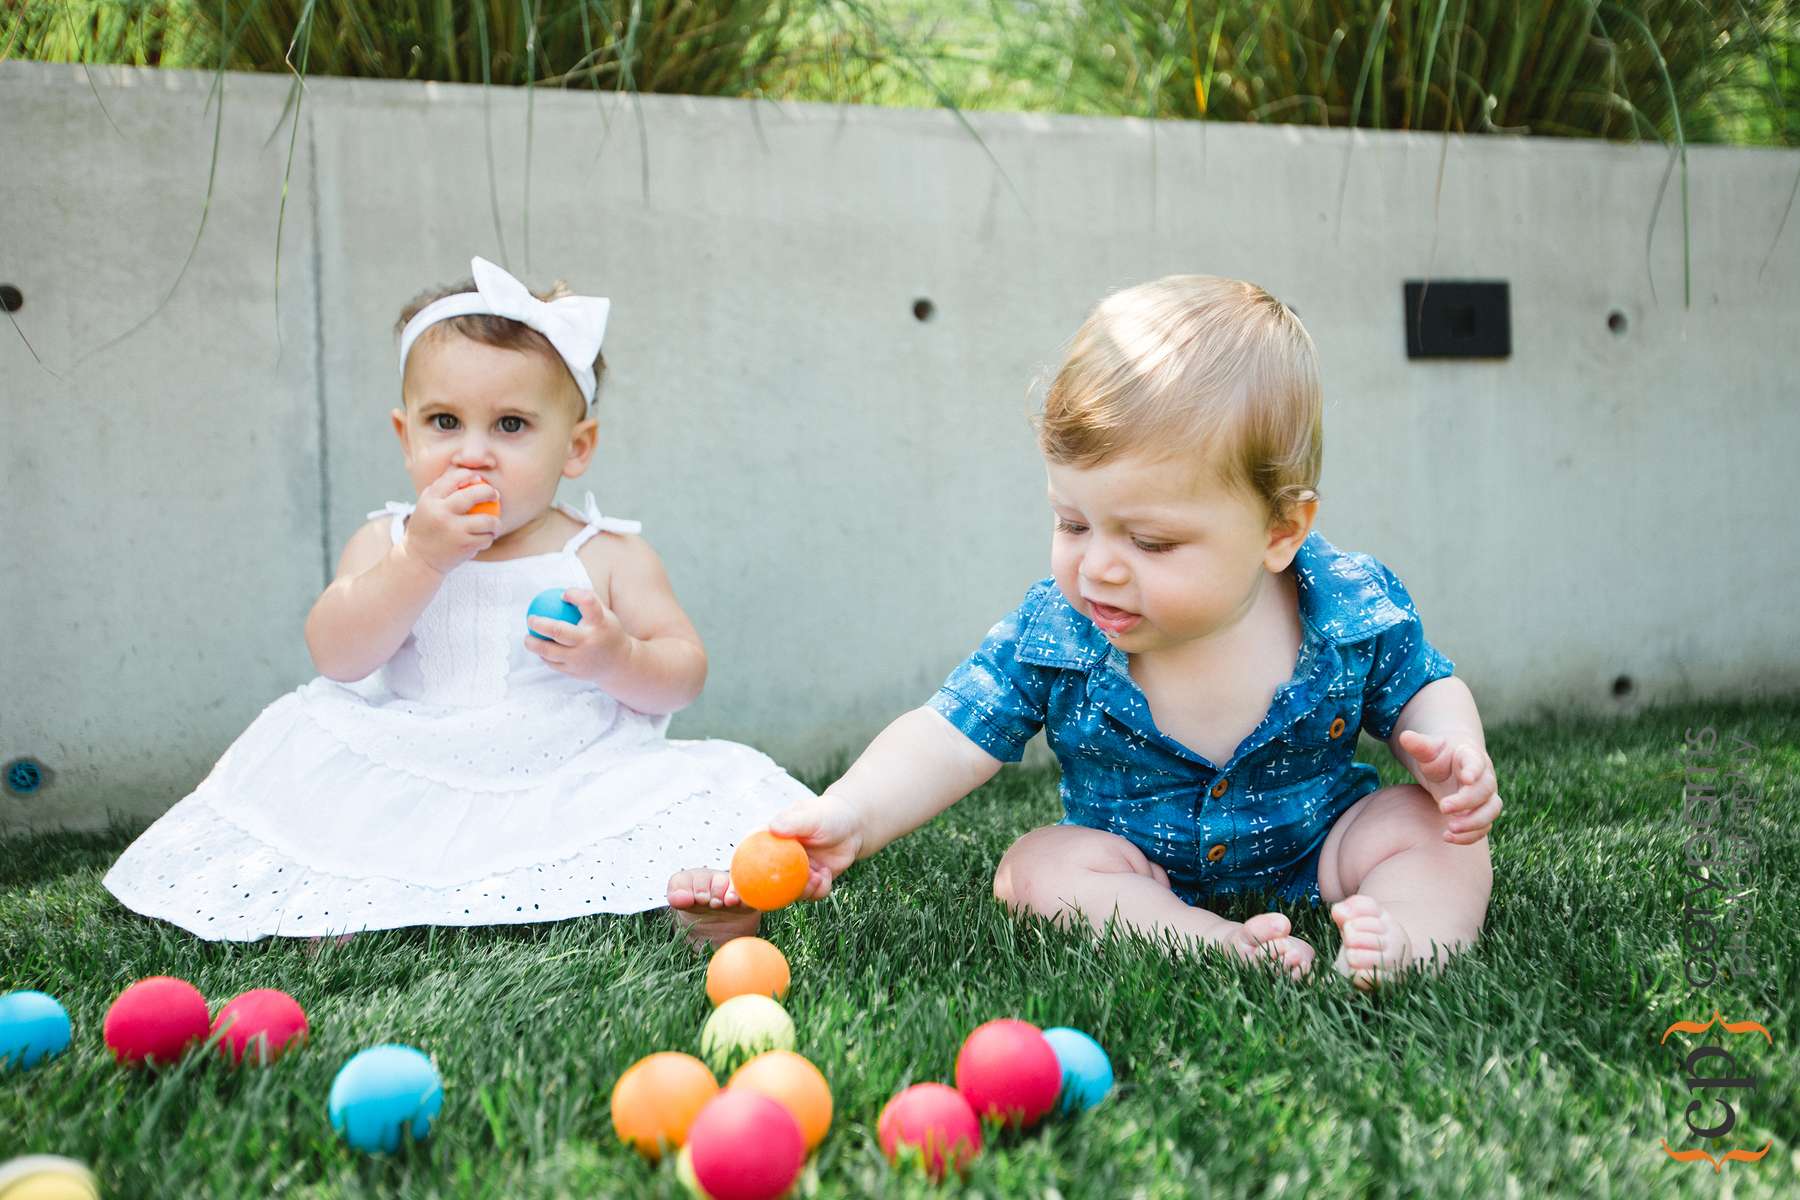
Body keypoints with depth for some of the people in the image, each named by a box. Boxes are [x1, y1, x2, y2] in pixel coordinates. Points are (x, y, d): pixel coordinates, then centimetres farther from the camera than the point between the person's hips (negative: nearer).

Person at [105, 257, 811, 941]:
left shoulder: (608, 556, 3)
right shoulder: (389, 543, 7)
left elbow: (685, 675, 2)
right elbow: (337, 657, -7)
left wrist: (618, 660, -21)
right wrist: (420, 560, -19)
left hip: (567, 792, -1)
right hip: (403, 795, 2)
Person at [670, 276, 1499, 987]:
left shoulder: (1353, 607, -16)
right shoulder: (1050, 635, -17)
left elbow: (1424, 690, 2)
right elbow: (945, 741, -20)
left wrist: (1451, 751, -21)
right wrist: (848, 816, -38)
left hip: (1319, 853, 0)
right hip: (1148, 873, 1)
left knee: (1428, 825, -20)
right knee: (1040, 864, -23)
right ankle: (1221, 948, -40)